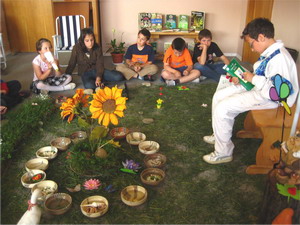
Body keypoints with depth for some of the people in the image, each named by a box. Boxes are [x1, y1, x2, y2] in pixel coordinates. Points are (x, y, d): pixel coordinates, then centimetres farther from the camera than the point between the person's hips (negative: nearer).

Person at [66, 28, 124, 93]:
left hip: (97, 70, 2)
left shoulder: (97, 47, -8)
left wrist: (98, 78, -26)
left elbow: (100, 64, -11)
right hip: (85, 72, -2)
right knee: (89, 85, -39)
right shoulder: (77, 48, -12)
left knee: (119, 77, -19)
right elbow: (71, 64, -2)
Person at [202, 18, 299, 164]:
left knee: (222, 108, -19)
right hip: (257, 88, 10)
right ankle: (219, 135, 24)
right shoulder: (269, 53, 6)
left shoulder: (279, 58, -26)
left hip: (270, 99, -10)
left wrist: (253, 79, -20)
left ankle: (223, 152, -4)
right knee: (218, 96, 9)